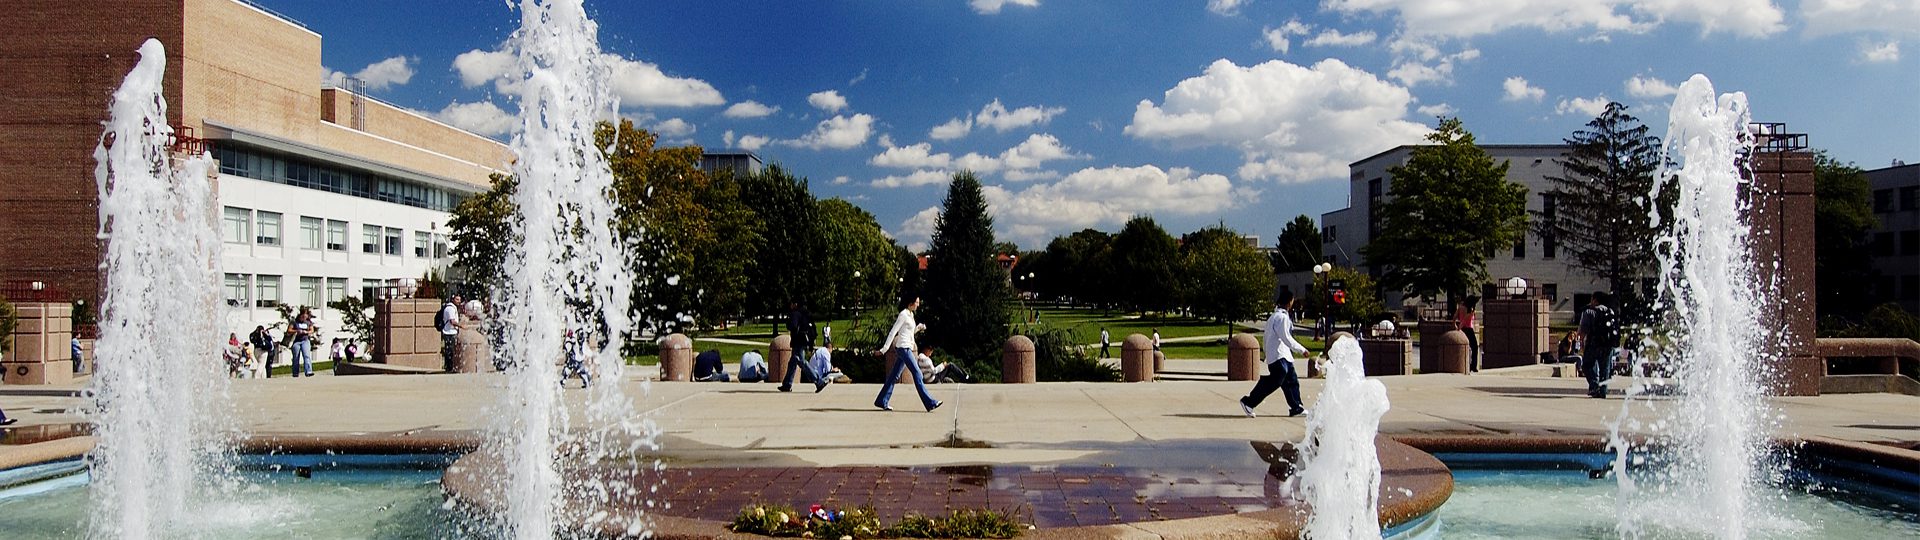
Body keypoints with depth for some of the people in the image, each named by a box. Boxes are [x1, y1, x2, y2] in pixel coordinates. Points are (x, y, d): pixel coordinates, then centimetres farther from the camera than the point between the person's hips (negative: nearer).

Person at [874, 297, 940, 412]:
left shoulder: (910, 314, 15)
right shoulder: (903, 314, -12)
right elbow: (893, 332, -15)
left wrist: (918, 328, 7)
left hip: (907, 348, 10)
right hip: (903, 347, -10)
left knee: (894, 376, 10)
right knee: (917, 374, -9)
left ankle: (882, 401, 14)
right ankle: (930, 403, -9)